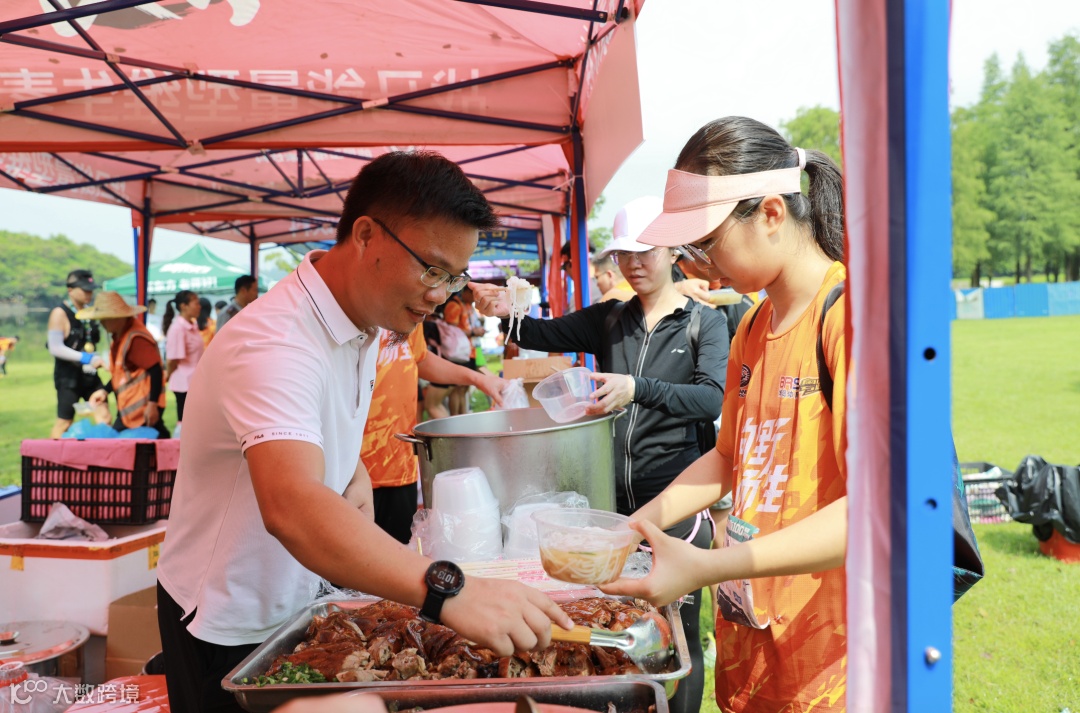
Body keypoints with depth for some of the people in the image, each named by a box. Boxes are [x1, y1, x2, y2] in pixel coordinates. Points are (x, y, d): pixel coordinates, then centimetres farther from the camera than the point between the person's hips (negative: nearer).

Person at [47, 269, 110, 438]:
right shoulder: (60, 313, -11)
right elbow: (55, 348, -18)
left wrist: (96, 359, 7)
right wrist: (86, 358, -24)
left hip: (90, 375, 6)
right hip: (68, 376, -6)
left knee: (104, 416, -2)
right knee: (64, 423, 1)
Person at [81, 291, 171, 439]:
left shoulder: (136, 338, -20)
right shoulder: (120, 336, 12)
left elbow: (156, 371, -22)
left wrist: (153, 404, -23)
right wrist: (105, 390, 18)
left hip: (143, 409, -11)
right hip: (128, 408, 11)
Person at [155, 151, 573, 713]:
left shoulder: (365, 319, -2)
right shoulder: (276, 343, -33)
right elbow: (290, 507, -49)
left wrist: (354, 472, -4)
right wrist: (446, 590, -60)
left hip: (299, 598, 8)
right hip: (228, 626, -8)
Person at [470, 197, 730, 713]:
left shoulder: (703, 322, 0)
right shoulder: (610, 319, 11)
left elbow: (714, 399, -14)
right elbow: (547, 335, 3)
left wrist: (638, 389, -28)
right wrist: (506, 314, -18)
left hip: (673, 495, -3)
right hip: (613, 492, 4)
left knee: (676, 626, 5)